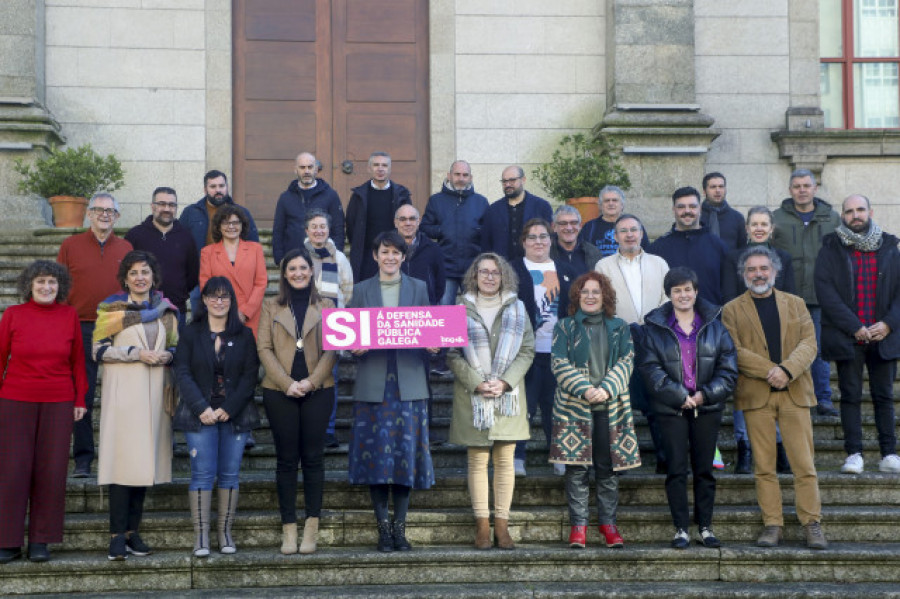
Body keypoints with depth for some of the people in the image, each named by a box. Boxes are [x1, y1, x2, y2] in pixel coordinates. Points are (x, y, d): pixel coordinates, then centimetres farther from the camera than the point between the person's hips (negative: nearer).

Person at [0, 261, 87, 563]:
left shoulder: (70, 315, 3)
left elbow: (77, 360, 8)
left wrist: (80, 399, 6)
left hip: (58, 404, 1)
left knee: (51, 471, 1)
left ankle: (40, 541, 12)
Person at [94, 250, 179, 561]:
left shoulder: (166, 309, 14)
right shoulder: (112, 307, 3)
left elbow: (175, 347, 19)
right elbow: (99, 350, -3)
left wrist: (166, 355, -4)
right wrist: (137, 353, -13)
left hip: (154, 393, 4)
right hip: (122, 392, -4)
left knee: (145, 458, 3)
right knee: (122, 457, -10)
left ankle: (132, 530, 10)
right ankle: (117, 535, -8)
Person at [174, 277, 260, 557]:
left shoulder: (244, 335, 7)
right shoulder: (191, 333, 5)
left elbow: (250, 375, 1)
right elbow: (183, 373, -1)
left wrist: (229, 408, -10)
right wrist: (201, 408, -13)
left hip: (234, 415, 1)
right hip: (200, 415, -1)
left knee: (229, 473, 3)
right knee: (202, 474, -6)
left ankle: (226, 533, 11)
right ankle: (201, 536, -2)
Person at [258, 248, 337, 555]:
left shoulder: (326, 306, 10)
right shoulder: (271, 307, 11)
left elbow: (331, 348, 3)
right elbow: (264, 349, 3)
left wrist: (311, 381, -11)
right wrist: (287, 383, -10)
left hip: (318, 390, 0)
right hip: (279, 391, 0)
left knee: (313, 457, 0)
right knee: (286, 459, 1)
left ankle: (311, 528, 4)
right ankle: (288, 528, 5)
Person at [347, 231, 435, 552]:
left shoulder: (418, 288, 13)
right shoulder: (361, 290, 11)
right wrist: (356, 346, -11)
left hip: (408, 383, 0)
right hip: (373, 383, 0)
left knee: (406, 450, -1)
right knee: (375, 452, -3)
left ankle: (400, 526, 7)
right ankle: (383, 525, 6)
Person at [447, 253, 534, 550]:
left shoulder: (516, 308, 9)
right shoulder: (462, 309, 5)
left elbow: (527, 350, 5)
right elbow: (452, 353, 0)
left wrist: (505, 382, -8)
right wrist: (477, 384, -11)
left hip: (508, 393, 1)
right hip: (472, 393, -1)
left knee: (505, 460, 1)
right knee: (478, 461, -1)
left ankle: (502, 524, 6)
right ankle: (482, 524, 4)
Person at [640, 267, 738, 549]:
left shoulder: (715, 327, 7)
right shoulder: (655, 328, 2)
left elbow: (728, 369, 3)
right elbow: (651, 370, -6)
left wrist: (706, 394, -10)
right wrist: (679, 396, -15)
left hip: (707, 408, 1)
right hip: (671, 409, -1)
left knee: (704, 469, 6)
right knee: (677, 469, -2)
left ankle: (705, 527, 14)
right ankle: (681, 528, 5)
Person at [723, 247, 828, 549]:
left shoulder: (796, 304, 14)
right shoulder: (732, 310, 7)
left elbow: (809, 343, 2)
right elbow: (735, 351, -5)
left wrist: (787, 371, -15)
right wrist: (769, 371, -16)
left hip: (794, 393, 1)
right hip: (756, 396, -1)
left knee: (805, 464, -1)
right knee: (764, 465, 1)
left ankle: (812, 524, 5)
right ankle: (772, 525, 7)